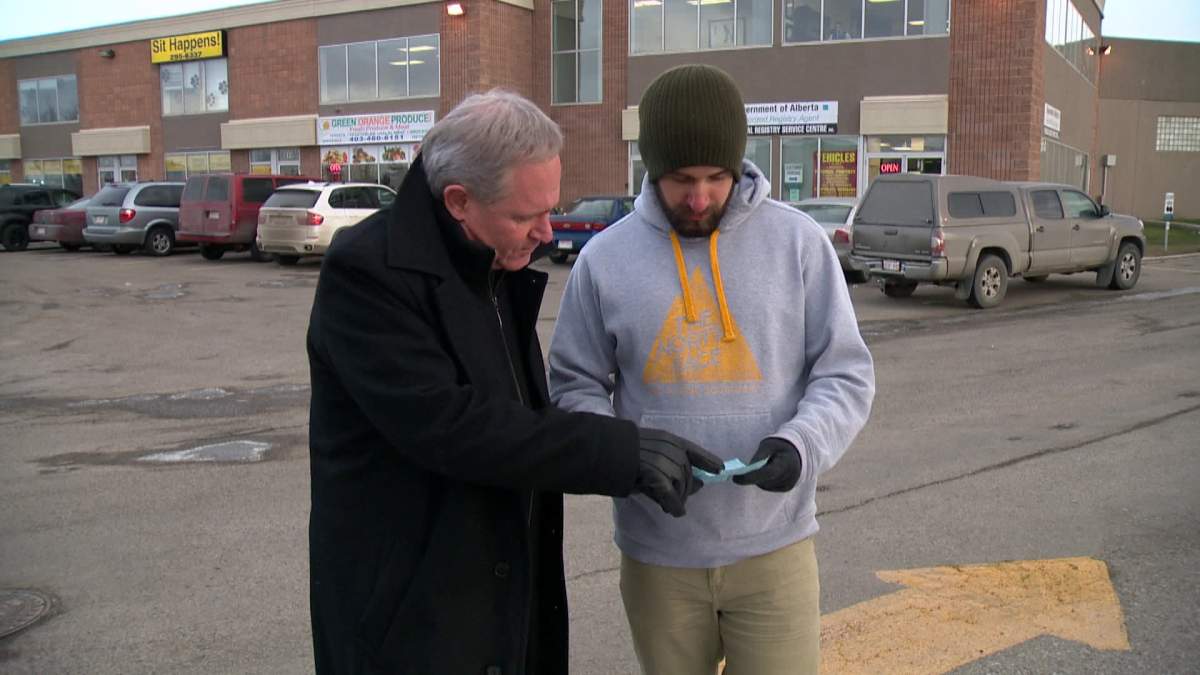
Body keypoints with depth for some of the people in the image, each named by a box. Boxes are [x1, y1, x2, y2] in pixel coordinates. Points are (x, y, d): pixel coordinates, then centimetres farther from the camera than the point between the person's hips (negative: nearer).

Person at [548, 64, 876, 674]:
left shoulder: (798, 241, -4)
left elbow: (845, 373, 0)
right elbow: (574, 384, 4)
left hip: (773, 546, -1)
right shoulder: (605, 257, -2)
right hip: (656, 552, 1)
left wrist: (801, 444, -20)